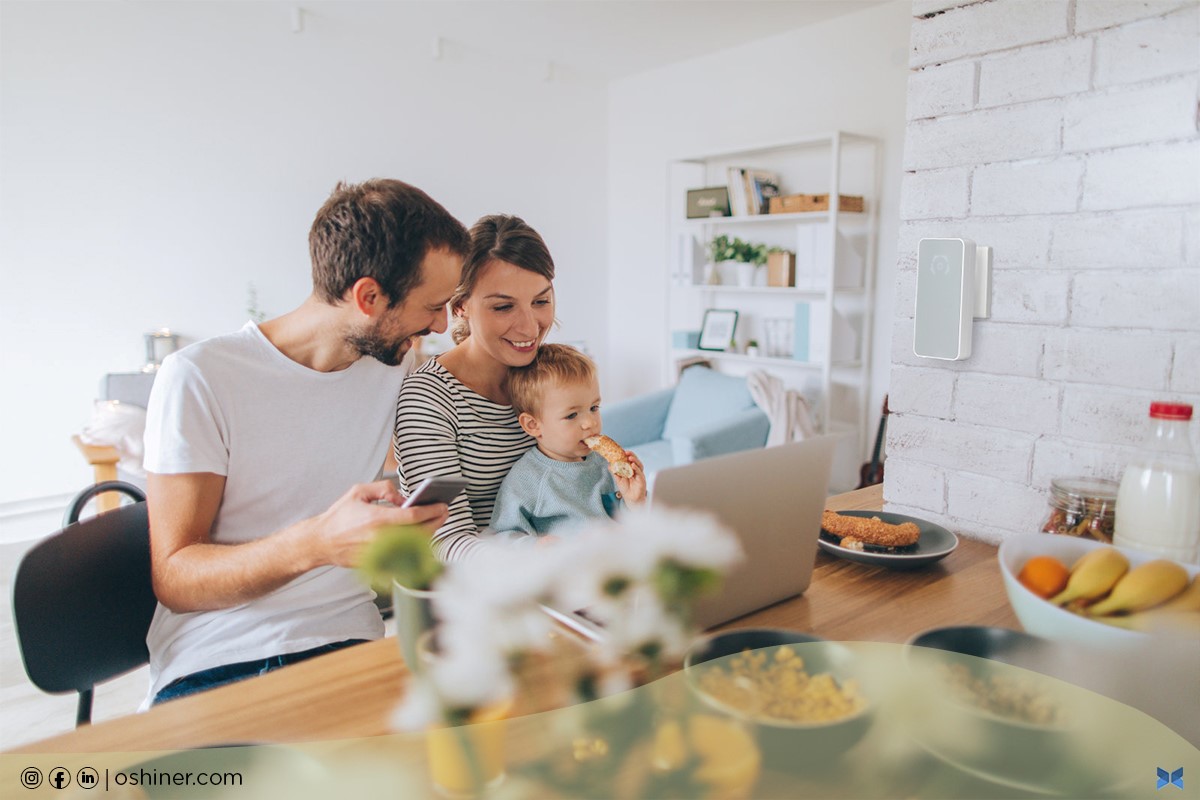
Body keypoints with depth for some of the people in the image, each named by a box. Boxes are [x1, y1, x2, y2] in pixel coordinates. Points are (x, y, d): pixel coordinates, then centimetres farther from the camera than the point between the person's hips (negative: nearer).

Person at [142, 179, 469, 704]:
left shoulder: (396, 374, 7)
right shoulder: (199, 378, -9)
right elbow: (173, 579, -12)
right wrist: (318, 543, -29)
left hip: (347, 646, 3)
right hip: (212, 667, -2)